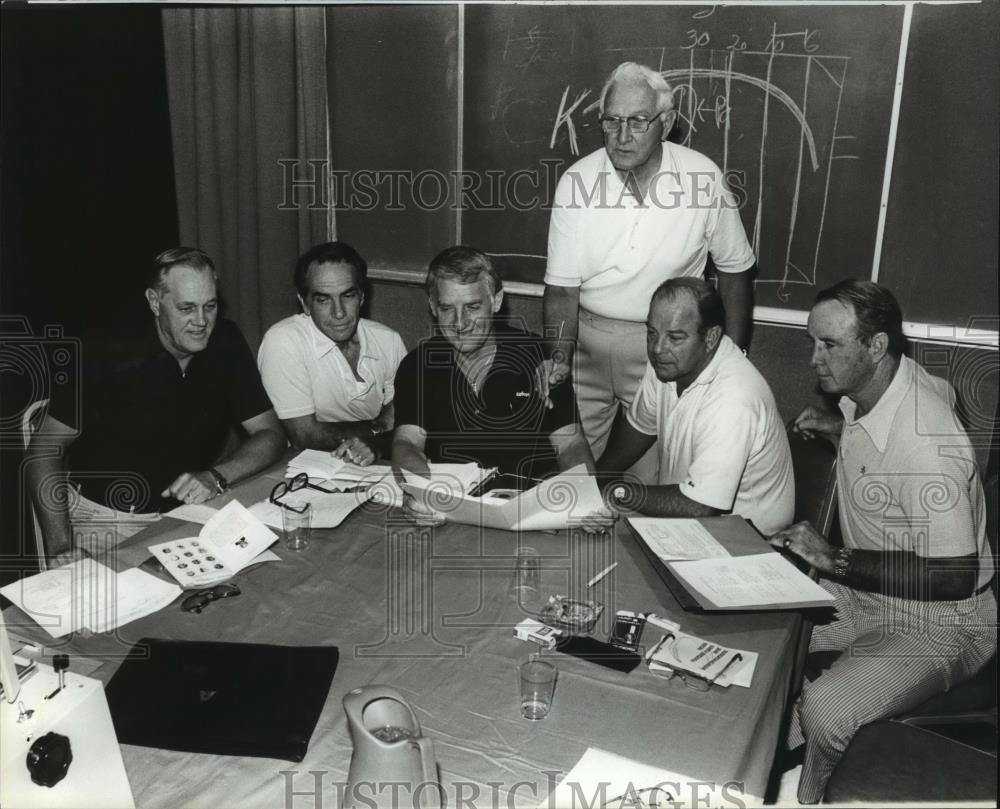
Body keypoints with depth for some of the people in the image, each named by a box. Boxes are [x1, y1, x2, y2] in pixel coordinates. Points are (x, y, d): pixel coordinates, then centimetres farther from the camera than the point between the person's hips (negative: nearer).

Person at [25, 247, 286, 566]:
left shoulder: (226, 344, -3)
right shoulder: (108, 360, -12)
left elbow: (270, 435, -2)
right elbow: (44, 450, -7)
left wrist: (216, 477, -22)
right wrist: (61, 547, -18)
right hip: (103, 517, -3)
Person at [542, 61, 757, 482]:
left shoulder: (703, 177, -11)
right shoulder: (576, 181, -10)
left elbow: (736, 268, 1)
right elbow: (562, 286, -8)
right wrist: (560, 354, -24)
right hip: (589, 340, 2)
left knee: (654, 473, 4)